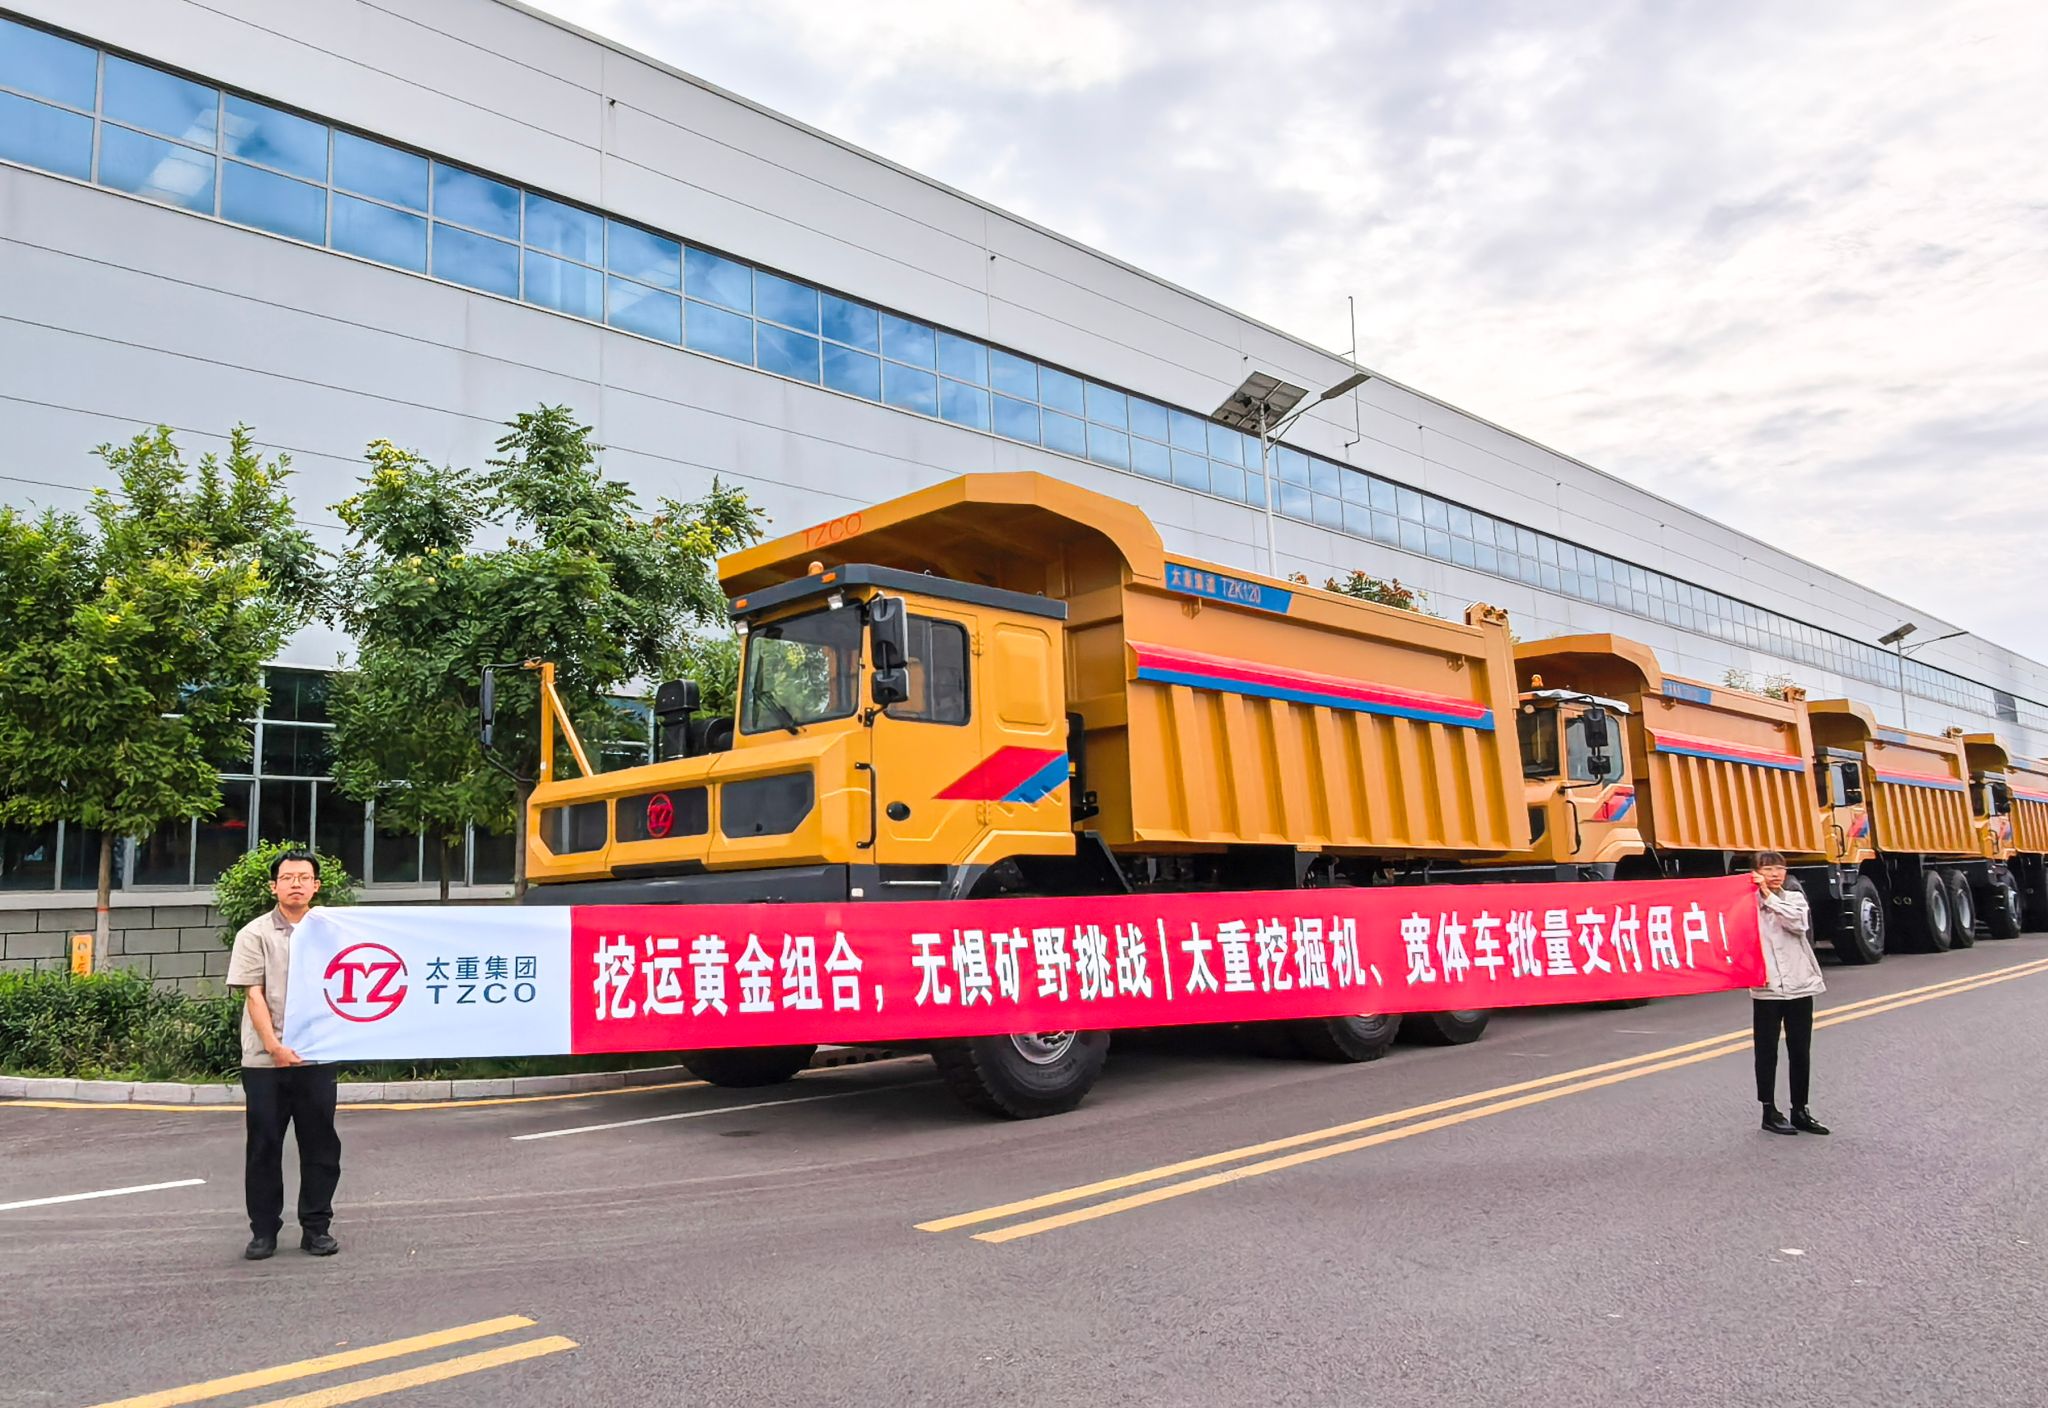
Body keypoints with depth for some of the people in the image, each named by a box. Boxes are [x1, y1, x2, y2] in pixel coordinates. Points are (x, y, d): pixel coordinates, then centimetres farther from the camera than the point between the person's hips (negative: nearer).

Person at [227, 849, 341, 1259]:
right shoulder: (255, 934, 1)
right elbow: (254, 995, -6)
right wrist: (274, 1046, -15)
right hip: (265, 1060, -2)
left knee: (320, 1145, 5)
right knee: (264, 1146, 5)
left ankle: (316, 1228, 16)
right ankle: (263, 1231, 16)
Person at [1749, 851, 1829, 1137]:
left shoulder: (1794, 898, 6)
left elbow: (1798, 923, -15)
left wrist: (1770, 897, -15)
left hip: (1800, 986, 3)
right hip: (1767, 990, -3)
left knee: (1801, 1052, 11)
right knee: (1767, 1053, 5)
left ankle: (1800, 1111, 22)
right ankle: (1770, 1112, 13)